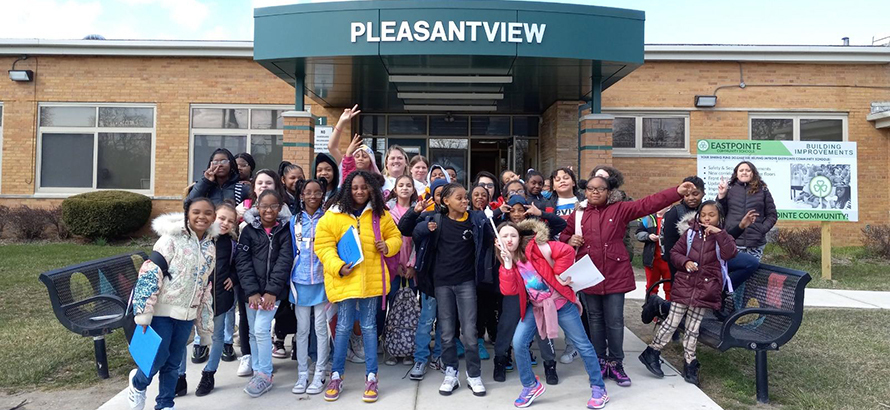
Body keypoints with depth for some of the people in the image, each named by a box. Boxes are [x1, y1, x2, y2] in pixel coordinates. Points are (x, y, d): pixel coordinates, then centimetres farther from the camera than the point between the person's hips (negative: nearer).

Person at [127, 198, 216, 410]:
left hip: (187, 314, 5)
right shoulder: (172, 238, -12)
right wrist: (144, 313, -18)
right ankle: (137, 383, 31)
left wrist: (205, 322, 14)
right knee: (159, 356, -1)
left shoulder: (211, 247, 6)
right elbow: (150, 273, -16)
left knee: (174, 361, 12)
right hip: (162, 310, -5)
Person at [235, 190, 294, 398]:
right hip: (252, 290, 3)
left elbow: (284, 261, -7)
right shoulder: (249, 230, 2)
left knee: (261, 329, -11)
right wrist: (252, 291, -12)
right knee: (253, 331, 9)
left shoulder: (285, 230, 0)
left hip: (273, 290, -2)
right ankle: (257, 371, 22)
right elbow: (242, 262, -3)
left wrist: (272, 291, -14)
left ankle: (265, 375, 3)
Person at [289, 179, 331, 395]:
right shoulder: (294, 221, 7)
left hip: (321, 280, -2)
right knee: (302, 330, 8)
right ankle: (302, 375, 18)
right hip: (300, 280, 2)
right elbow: (292, 251, 11)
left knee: (321, 328, 3)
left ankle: (319, 375, 13)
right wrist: (290, 278, 8)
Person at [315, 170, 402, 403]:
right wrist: (337, 266, -18)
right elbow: (323, 245, -5)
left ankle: (371, 377, 20)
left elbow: (395, 236, 14)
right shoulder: (333, 214, -3)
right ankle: (336, 376, 22)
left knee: (369, 326, 9)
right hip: (344, 278, -1)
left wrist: (388, 246, -8)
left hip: (371, 278, 2)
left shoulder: (380, 214, 5)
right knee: (344, 327, 6)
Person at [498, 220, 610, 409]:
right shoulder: (506, 262, -1)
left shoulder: (535, 247, -18)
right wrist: (508, 265, -21)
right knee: (518, 342, -9)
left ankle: (598, 388, 22)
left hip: (560, 302, -4)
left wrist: (560, 274, -19)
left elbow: (567, 251, -25)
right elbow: (509, 290, -14)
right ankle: (531, 386, 11)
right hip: (535, 307, 5)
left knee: (582, 345, 4)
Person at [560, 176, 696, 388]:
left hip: (615, 275, -2)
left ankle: (616, 363, 19)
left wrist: (677, 192, -15)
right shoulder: (577, 215, 6)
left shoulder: (620, 209, 1)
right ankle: (600, 362, 25)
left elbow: (648, 203, -7)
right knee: (595, 320, 12)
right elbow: (564, 236, 16)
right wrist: (570, 241, -7)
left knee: (615, 321, 3)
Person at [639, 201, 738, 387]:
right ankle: (652, 352, 15)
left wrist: (719, 233, -20)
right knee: (671, 322, 1)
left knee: (693, 328, 8)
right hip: (685, 284, 0)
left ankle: (689, 363, 21)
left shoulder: (722, 237, 4)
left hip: (706, 289, 0)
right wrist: (685, 262, -12)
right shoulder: (690, 233, 4)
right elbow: (675, 253, 7)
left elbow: (729, 253, -15)